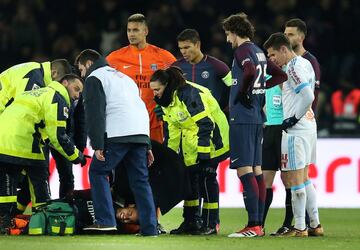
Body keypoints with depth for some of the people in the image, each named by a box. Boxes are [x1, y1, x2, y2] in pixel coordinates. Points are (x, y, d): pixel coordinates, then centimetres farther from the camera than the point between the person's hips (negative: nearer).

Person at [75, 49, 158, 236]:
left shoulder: (94, 78, 7)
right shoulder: (123, 77, 33)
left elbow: (95, 114, -6)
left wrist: (97, 145, -11)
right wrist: (146, 147, 28)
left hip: (117, 135, -7)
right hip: (140, 134, 7)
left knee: (98, 172, 3)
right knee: (140, 180, 8)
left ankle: (105, 221, -7)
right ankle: (149, 228, 3)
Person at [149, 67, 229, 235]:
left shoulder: (189, 94, -26)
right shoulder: (167, 100, 4)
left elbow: (205, 124, -28)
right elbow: (171, 130, 13)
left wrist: (203, 152, -28)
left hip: (212, 136, -9)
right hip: (191, 141, 9)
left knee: (206, 176, -12)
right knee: (190, 176, 8)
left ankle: (211, 224, -7)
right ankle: (191, 222, 15)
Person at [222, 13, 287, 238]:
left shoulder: (243, 50, -10)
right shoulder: (259, 52, 16)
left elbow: (250, 71, -30)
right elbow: (280, 75, 25)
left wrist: (242, 92, -15)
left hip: (242, 118, -9)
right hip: (258, 117, 9)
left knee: (245, 172, -10)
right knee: (256, 171, 11)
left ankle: (253, 226, -15)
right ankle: (258, 225, 14)